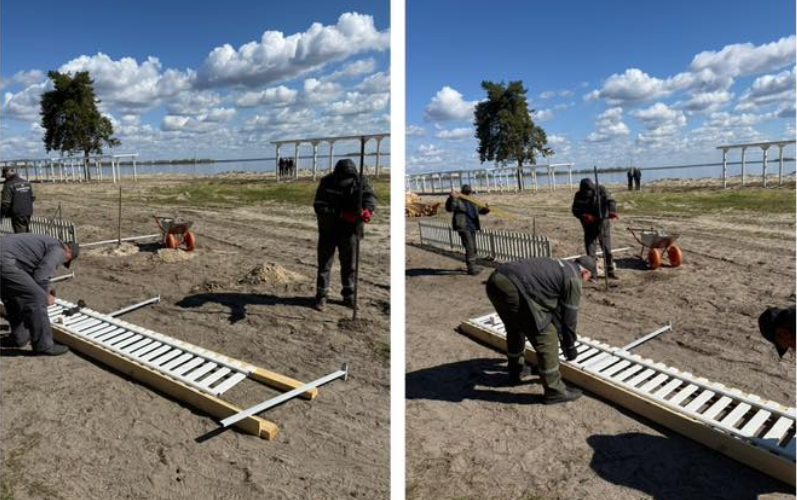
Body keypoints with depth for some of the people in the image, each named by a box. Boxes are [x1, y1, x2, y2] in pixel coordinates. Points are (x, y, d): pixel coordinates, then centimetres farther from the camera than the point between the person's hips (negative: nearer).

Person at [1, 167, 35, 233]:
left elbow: (6, 202, -14)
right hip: (28, 212, 7)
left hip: (17, 213, -7)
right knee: (27, 232, 17)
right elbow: (32, 197, 13)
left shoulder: (8, 185, -13)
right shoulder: (26, 183, 8)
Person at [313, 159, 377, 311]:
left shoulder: (360, 181, -8)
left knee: (349, 264, 11)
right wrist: (341, 214, -30)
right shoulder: (327, 183, -13)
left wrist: (367, 209, -46)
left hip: (349, 231, 2)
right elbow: (319, 206, -19)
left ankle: (349, 295, 25)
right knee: (324, 264, 3)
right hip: (328, 230, -1)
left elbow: (370, 196, -23)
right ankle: (321, 296, 13)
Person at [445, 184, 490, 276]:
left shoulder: (473, 202, 15)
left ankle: (472, 267, 26)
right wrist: (452, 198, -42)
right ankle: (471, 268, -11)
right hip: (463, 227, -8)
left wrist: (486, 209, -6)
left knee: (473, 248, 14)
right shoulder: (457, 201, -7)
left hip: (472, 227, 8)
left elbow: (481, 210, 19)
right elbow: (449, 208, -24)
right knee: (469, 248, -14)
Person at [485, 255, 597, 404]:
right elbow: (569, 315, 13)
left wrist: (560, 333, 48)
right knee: (546, 338, 2)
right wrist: (570, 345, 27)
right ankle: (554, 391, 13)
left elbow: (555, 305, 41)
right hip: (514, 288, -10)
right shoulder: (573, 278, 8)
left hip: (496, 279, 10)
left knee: (515, 328, 32)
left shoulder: (557, 266, 33)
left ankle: (516, 371, 48)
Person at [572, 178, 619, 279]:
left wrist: (612, 211, -44)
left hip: (603, 223, -1)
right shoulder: (579, 195, -6)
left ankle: (611, 270, 15)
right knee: (590, 250, 1)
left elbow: (610, 201, -23)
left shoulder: (601, 190, -11)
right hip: (589, 226, 1)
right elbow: (575, 210, -2)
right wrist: (584, 216, -23)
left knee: (607, 248, 2)